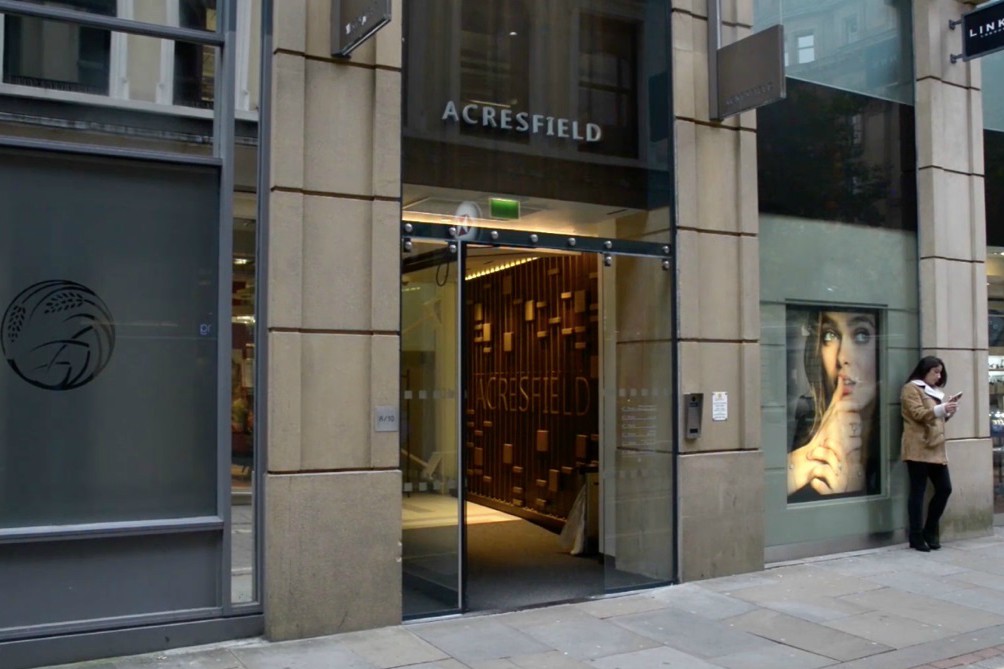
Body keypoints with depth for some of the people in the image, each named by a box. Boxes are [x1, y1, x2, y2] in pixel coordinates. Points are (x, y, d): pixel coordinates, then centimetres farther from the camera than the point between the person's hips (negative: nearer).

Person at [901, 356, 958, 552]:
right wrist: (942, 408, -22)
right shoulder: (911, 388, -3)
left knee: (944, 488, 5)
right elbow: (918, 414, -13)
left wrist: (949, 411, 7)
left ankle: (930, 531, 17)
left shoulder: (934, 391, 24)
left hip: (936, 448, 8)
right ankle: (916, 536, 0)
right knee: (918, 491, -5)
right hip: (918, 449, -8)